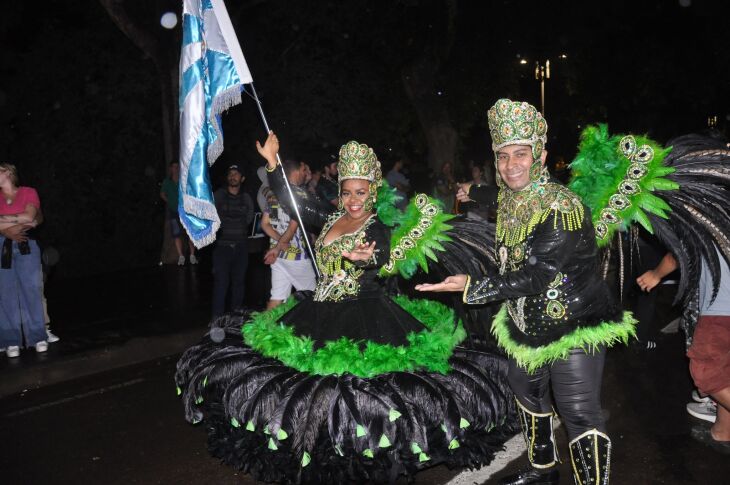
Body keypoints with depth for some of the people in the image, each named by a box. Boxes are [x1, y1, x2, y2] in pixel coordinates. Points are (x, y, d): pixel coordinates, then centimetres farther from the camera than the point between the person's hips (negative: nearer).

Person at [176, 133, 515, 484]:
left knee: (358, 385, -13)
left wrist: (367, 259, -53)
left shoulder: (378, 228, -8)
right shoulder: (331, 218, 10)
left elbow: (380, 262, -29)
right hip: (321, 312, 6)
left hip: (364, 317, -6)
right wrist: (272, 162, 9)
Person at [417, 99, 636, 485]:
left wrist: (470, 287, -28)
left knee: (579, 413, -8)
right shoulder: (507, 202, 2)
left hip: (573, 325, -9)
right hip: (526, 324, 9)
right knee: (527, 393, 23)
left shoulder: (562, 207, -24)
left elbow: (536, 276, -28)